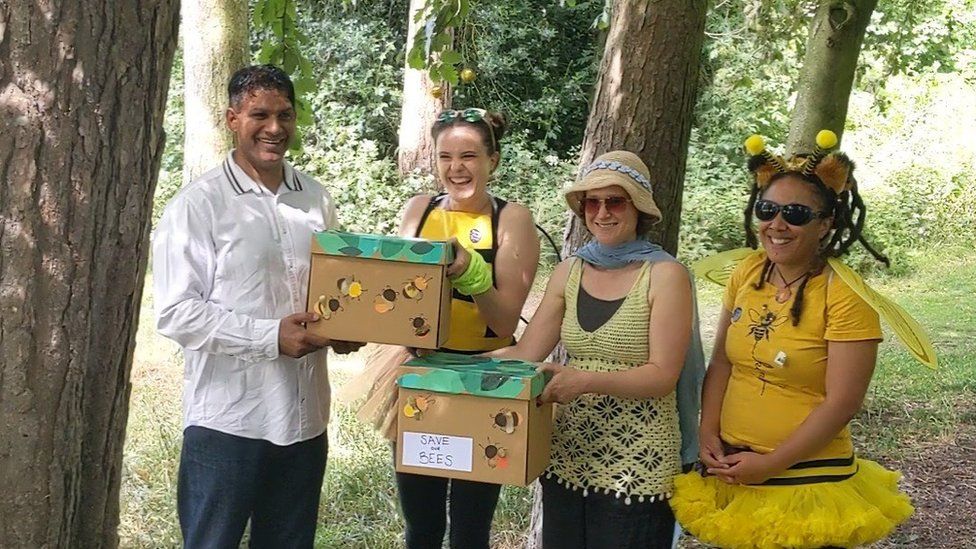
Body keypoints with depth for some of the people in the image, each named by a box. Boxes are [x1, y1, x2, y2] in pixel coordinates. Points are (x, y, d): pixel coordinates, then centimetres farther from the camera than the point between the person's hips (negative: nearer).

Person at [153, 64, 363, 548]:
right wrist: (271, 337, -22)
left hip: (305, 417, 5)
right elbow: (175, 313, -14)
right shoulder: (199, 204, -8)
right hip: (227, 421, -5)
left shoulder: (316, 198, 8)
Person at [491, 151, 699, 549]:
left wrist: (587, 380, -28)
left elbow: (663, 376, -14)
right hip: (568, 456, 5)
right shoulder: (568, 273, 6)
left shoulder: (665, 275, -8)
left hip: (636, 466, -5)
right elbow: (526, 352, 2)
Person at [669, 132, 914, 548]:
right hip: (730, 473, 5)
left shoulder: (844, 295, -15)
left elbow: (841, 403, -17)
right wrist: (708, 432, -4)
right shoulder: (746, 274, 2)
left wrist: (769, 465, -16)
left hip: (807, 479, -5)